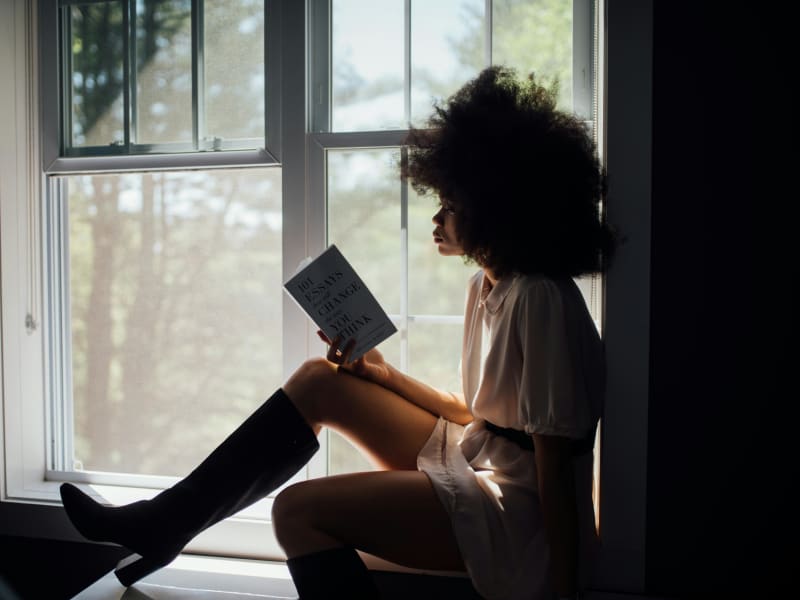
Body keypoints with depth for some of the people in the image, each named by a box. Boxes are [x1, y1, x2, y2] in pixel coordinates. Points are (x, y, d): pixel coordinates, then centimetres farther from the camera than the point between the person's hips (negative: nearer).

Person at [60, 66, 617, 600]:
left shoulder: (541, 300, -21)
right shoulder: (487, 287, 8)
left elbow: (554, 462, -21)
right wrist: (382, 373, 5)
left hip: (518, 514, -9)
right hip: (474, 464, 9)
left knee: (298, 509, -19)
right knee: (317, 381, 4)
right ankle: (166, 522, 10)